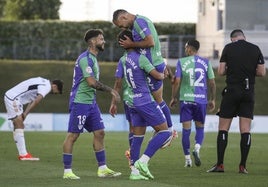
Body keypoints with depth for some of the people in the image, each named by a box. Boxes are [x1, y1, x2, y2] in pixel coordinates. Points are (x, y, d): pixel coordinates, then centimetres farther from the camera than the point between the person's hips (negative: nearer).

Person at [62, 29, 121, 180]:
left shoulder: (93, 58, 16)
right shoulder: (85, 58, -15)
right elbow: (91, 82, -22)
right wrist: (110, 90, -16)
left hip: (91, 102, 10)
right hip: (80, 102, -10)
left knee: (99, 133, 7)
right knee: (73, 135, -4)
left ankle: (103, 168, 11)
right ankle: (67, 171, -1)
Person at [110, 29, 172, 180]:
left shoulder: (122, 61, 8)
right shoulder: (140, 58, -15)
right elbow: (157, 76, -13)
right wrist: (164, 75, 5)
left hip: (132, 103, 8)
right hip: (145, 101, -8)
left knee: (138, 136, 11)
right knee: (164, 132, -4)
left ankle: (135, 171, 8)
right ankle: (143, 162, -14)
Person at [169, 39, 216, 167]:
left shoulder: (181, 62, 0)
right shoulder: (206, 62, 4)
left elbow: (177, 81, -4)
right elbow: (212, 83, 4)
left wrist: (173, 98, 6)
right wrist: (212, 99, 13)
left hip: (185, 99, -1)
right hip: (201, 99, 1)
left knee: (186, 129, 4)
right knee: (200, 127, 13)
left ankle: (187, 159, 4)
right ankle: (197, 148, -14)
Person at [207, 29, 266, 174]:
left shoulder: (228, 48, -1)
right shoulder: (255, 49, 5)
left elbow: (220, 72, -3)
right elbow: (262, 72, 5)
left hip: (232, 91, -2)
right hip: (249, 92, 2)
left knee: (223, 129, 3)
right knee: (245, 130, 2)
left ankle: (220, 164, -3)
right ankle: (243, 166, -2)